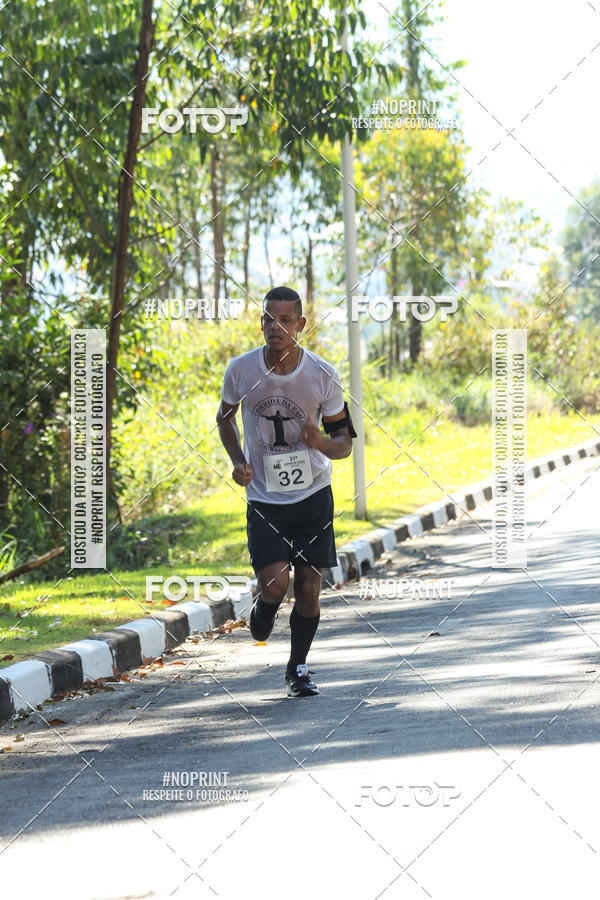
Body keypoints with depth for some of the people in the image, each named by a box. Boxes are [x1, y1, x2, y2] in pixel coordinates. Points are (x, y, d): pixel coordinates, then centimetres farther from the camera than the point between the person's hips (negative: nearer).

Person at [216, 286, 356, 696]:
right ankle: (261, 612, 20)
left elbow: (344, 442, 0)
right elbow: (225, 417, 13)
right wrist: (238, 461, -4)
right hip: (264, 498, -1)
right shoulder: (241, 370, -8)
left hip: (314, 496, 1)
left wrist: (321, 442, -23)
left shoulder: (323, 375, -9)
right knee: (275, 583, -17)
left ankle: (298, 668, 23)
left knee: (309, 589, 1)